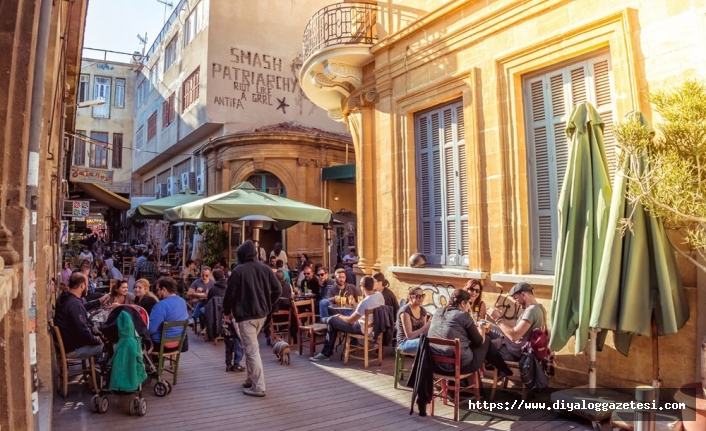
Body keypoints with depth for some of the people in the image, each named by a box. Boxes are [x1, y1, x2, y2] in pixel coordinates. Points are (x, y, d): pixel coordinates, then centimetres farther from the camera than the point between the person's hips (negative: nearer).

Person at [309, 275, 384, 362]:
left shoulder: (364, 302, -29)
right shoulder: (380, 295, -7)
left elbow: (350, 320, -17)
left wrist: (340, 316, 3)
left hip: (363, 329, -8)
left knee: (331, 321, 1)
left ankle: (326, 354, 12)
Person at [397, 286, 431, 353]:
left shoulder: (423, 311, 8)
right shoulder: (405, 310, -14)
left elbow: (422, 331, 10)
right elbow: (409, 335, -19)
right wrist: (426, 327, -24)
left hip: (418, 340, 7)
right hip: (405, 342, -7)